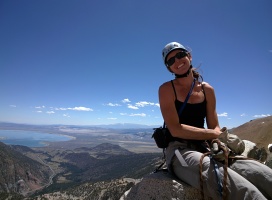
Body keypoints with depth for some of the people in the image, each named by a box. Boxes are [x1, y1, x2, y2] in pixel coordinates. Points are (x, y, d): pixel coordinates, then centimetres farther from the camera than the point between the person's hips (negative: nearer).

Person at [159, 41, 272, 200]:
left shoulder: (207, 89, 9)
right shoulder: (166, 89, -4)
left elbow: (214, 127, 7)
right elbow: (175, 129, -14)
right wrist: (216, 134, -14)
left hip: (204, 149, 5)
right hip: (179, 152, -4)